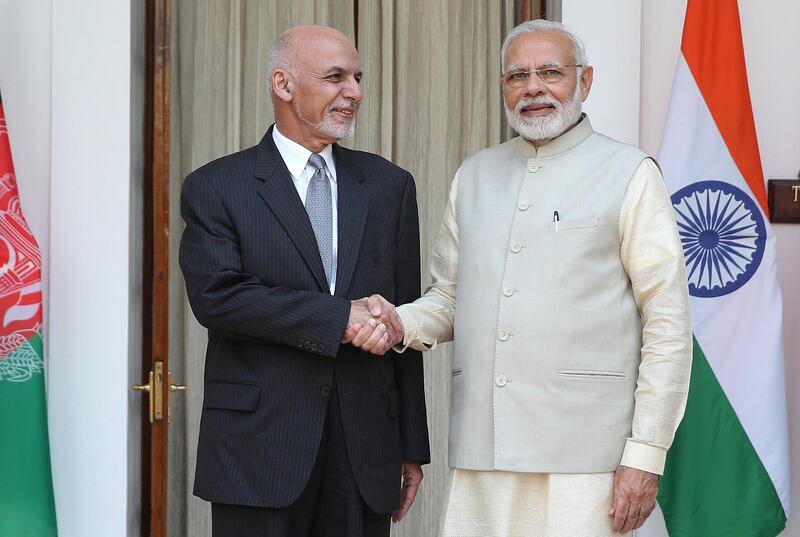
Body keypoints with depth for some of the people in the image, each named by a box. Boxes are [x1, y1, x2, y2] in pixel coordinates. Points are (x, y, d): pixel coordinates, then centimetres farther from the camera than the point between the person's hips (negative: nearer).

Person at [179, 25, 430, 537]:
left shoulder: (389, 185, 12)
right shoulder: (216, 187, 1)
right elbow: (215, 295, -13)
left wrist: (412, 446, 9)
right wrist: (339, 316, -17)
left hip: (365, 451, 3)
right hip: (259, 448, -3)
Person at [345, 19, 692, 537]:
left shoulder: (629, 174, 0)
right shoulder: (474, 175, 16)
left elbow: (667, 322, -3)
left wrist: (646, 454, -9)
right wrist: (401, 323, -2)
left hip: (580, 455, -4)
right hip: (481, 452, 4)